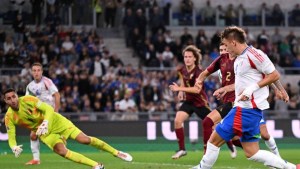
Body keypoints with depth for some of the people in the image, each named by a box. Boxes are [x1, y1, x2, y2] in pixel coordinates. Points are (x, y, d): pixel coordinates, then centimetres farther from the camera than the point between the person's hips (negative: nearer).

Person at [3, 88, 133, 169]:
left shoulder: (28, 100, -20)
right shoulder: (9, 117, -13)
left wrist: (45, 123, -38)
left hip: (55, 121, -2)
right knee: (61, 151, -25)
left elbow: (49, 109, -20)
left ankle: (117, 153, 4)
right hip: (45, 133, 2)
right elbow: (11, 137, -9)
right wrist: (14, 147, -32)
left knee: (85, 139, -11)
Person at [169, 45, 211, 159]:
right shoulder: (183, 70, -2)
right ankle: (182, 149, -6)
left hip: (200, 102, -6)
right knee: (177, 121, -15)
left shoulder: (198, 72, -23)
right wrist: (181, 92, 10)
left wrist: (179, 89, -39)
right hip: (188, 101, 6)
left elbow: (197, 89, -36)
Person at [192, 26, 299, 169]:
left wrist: (252, 88, -19)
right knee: (251, 153, 8)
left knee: (214, 140, -3)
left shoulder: (253, 54, -14)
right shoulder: (239, 59, 15)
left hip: (247, 109, -10)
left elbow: (274, 75, -14)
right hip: (244, 108, 10)